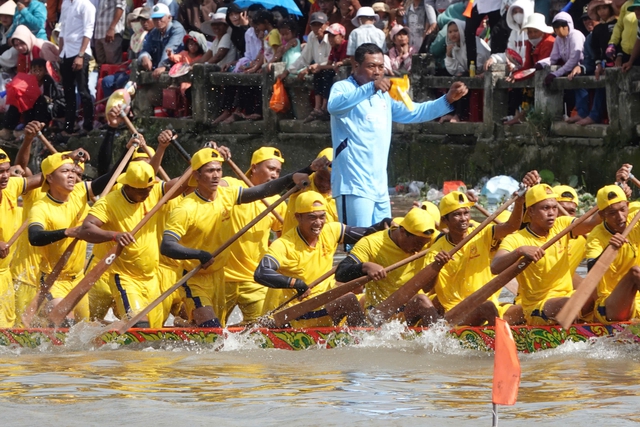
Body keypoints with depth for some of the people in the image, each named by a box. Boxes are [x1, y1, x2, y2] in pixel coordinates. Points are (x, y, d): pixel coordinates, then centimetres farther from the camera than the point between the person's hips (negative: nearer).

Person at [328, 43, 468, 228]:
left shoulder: (384, 96, 21)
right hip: (354, 185, -8)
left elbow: (415, 112, 26)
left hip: (380, 186, 8)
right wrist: (370, 88, -36)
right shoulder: (343, 88, -3)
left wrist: (448, 100, 11)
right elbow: (334, 106, -26)